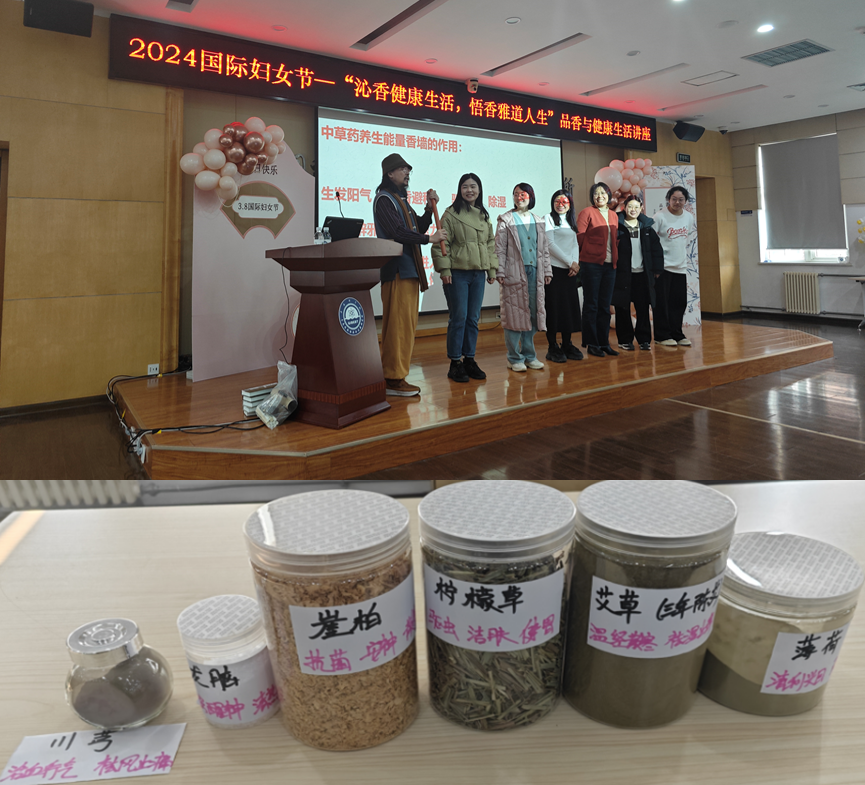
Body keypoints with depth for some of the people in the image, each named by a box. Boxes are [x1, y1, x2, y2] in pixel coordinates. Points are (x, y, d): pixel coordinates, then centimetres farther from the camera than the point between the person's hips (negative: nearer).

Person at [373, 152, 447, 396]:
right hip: (397, 270, -10)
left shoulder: (400, 199, 25)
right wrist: (429, 239, -12)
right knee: (398, 324, -12)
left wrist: (429, 208, 10)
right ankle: (393, 379, -9)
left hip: (409, 270, 10)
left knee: (406, 324, 9)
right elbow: (397, 232, -17)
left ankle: (395, 375, 13)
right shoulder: (384, 199, -5)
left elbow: (418, 228, 24)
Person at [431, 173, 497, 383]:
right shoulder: (451, 214, -2)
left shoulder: (484, 216, 15)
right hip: (457, 273, -5)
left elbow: (491, 244, 19)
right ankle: (455, 363, 4)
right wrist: (444, 269, -13)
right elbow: (441, 243, -6)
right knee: (458, 318, -4)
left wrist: (492, 269, 14)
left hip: (478, 274, 5)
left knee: (473, 319, 8)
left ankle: (469, 360, 17)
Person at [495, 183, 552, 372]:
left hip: (534, 272, 5)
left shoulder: (538, 221, 16)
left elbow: (544, 248, 17)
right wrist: (500, 272, -11)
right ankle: (514, 358, 5)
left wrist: (547, 271, 11)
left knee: (533, 313, 6)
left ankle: (529, 355, 16)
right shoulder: (505, 220, 2)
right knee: (514, 314, -3)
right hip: (514, 273, -4)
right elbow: (499, 248, -4)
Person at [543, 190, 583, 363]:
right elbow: (550, 245, -9)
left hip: (570, 271, 6)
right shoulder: (548, 219, 0)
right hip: (554, 269, -6)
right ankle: (553, 347, 0)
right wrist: (570, 262, -11)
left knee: (570, 306, 6)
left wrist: (576, 262, -5)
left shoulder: (571, 221, 19)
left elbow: (575, 244, 14)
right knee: (553, 307, -5)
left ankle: (567, 344, 14)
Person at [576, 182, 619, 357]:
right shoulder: (587, 212, -3)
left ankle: (604, 342, 16)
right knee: (591, 305, -1)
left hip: (610, 264, 6)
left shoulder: (614, 215, 16)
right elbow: (579, 236, -6)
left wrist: (615, 257, 10)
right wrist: (590, 252, -3)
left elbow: (615, 239, 20)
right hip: (592, 263, -6)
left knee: (605, 305, 9)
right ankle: (592, 344, 4)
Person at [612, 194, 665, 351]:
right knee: (622, 308, 2)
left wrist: (657, 269, 7)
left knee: (643, 308, 5)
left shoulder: (646, 226, 12)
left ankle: (644, 339, 13)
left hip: (642, 273, 3)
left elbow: (656, 248, 13)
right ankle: (625, 340, 12)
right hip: (622, 273, -3)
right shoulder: (617, 225, 0)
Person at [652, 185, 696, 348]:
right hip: (663, 266, -6)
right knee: (662, 302, -4)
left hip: (681, 266, 6)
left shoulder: (689, 217, 8)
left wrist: (686, 243, 14)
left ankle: (676, 334, 17)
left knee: (680, 302, 7)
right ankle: (662, 336, 5)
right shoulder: (660, 217, -10)